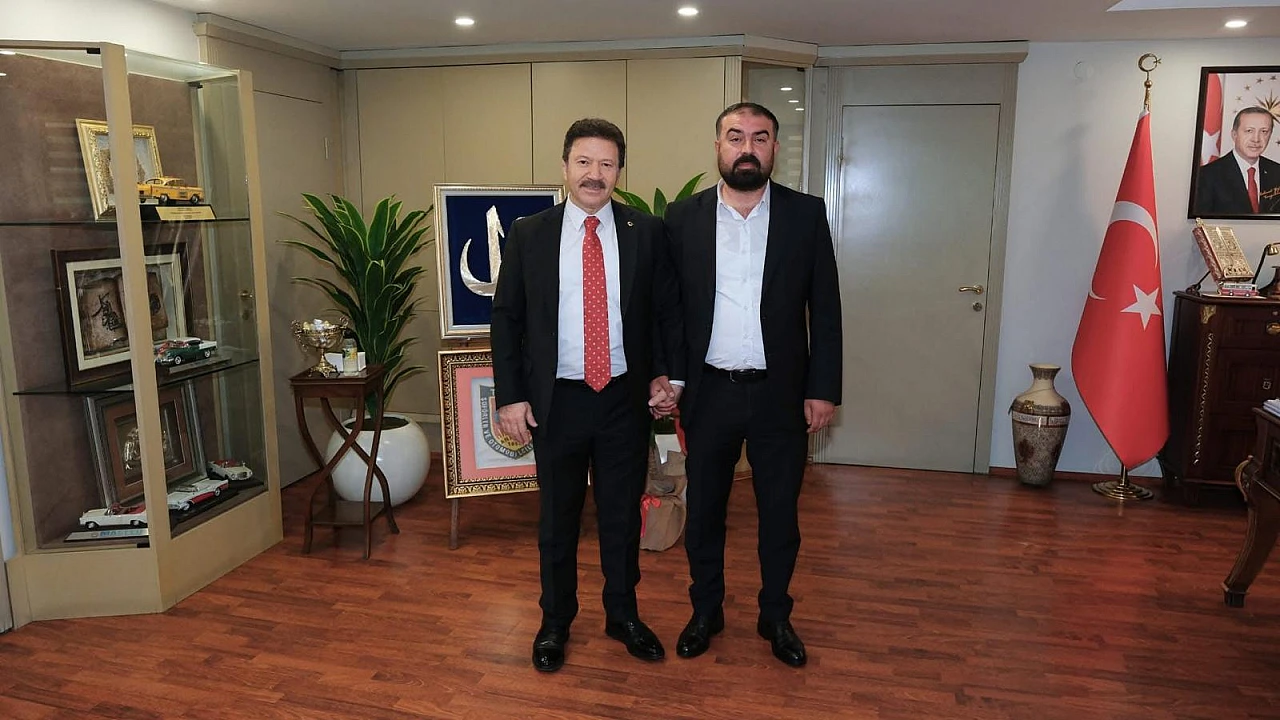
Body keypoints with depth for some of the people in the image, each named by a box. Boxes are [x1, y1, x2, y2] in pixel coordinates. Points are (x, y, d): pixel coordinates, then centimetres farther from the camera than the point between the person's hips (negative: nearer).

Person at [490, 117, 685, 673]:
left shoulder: (646, 232, -1)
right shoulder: (528, 234, -2)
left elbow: (668, 311, 5)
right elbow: (506, 319, 1)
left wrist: (667, 374, -4)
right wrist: (510, 396, -4)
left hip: (626, 398, 1)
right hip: (557, 400, 0)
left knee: (623, 513, 14)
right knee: (557, 516, 14)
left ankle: (623, 615, 35)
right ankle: (555, 622, 34)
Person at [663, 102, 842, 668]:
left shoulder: (806, 214, -2)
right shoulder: (682, 218, -1)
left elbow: (825, 309, -1)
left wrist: (823, 389, -4)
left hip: (780, 394, 0)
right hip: (707, 392, 1)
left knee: (780, 514, 13)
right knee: (703, 511, 14)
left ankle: (775, 617, 34)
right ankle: (706, 611, 35)